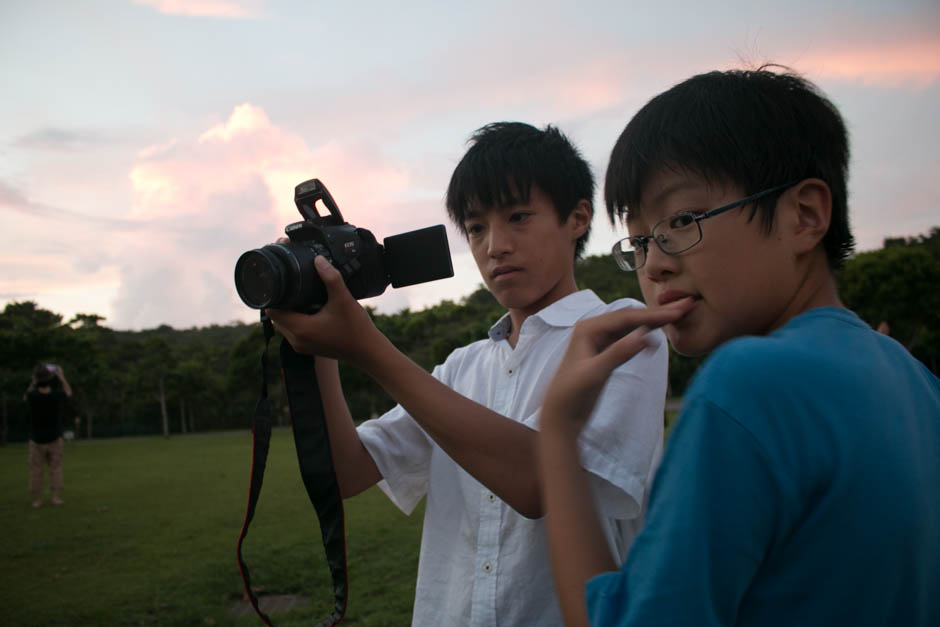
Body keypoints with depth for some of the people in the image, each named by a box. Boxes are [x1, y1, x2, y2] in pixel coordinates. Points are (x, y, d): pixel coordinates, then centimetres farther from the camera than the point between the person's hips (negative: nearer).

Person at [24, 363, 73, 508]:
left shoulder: (32, 397, -19)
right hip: (54, 440, 1)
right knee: (56, 469, 9)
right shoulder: (57, 396, -17)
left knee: (36, 471, 8)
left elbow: (26, 397, 8)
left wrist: (33, 382, 12)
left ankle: (37, 500, 9)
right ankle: (56, 497, 4)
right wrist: (61, 376, 15)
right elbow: (68, 393, 9)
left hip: (36, 441, 0)